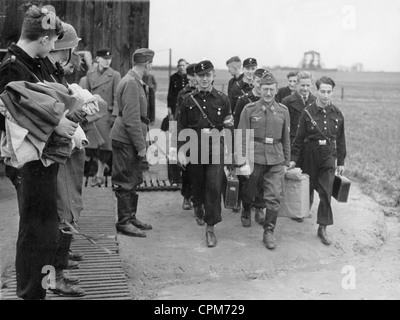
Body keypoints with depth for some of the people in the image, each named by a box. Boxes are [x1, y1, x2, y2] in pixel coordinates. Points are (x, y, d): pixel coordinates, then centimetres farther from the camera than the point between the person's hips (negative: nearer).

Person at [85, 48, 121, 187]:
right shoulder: (90, 73, 8)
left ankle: (100, 175, 5)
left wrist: (114, 115, -10)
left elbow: (117, 97, -4)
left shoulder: (115, 75, -3)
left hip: (106, 113, -4)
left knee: (104, 144, -4)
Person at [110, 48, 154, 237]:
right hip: (125, 141, -10)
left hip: (131, 142, 10)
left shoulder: (134, 81, 13)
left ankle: (131, 217, 26)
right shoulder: (131, 83, -19)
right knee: (125, 182, -1)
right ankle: (124, 222, 8)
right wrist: (141, 146, -20)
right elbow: (131, 119, -23)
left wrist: (141, 143, 17)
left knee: (133, 181, 16)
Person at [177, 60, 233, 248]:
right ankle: (198, 206, 49)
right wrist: (181, 150, -4)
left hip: (215, 148, -1)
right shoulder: (189, 100, 3)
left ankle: (210, 228, -1)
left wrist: (218, 129, -13)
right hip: (195, 149, 1)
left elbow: (229, 126, 8)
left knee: (214, 187, -9)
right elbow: (181, 127, 3)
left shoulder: (222, 100, 1)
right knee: (197, 183, 16)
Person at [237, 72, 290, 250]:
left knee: (274, 197, -4)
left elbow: (286, 138, 13)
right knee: (249, 191, 15)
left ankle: (269, 231, 8)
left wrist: (286, 162, 14)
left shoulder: (283, 111, 5)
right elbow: (242, 137, -5)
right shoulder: (249, 109, -3)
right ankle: (246, 212, 48)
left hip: (276, 161, 1)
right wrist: (243, 162, -12)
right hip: (254, 158, -1)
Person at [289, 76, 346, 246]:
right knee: (308, 188, 14)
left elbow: (340, 139, 7)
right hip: (310, 155, -1)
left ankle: (323, 228, 2)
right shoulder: (308, 112, -7)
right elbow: (299, 137, -2)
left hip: (329, 157, 1)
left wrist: (341, 162, 8)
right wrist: (293, 158, -5)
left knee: (326, 192, -5)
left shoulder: (337, 114, 0)